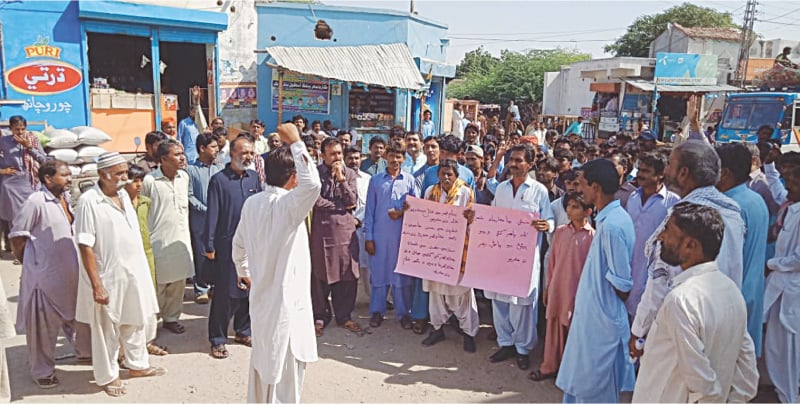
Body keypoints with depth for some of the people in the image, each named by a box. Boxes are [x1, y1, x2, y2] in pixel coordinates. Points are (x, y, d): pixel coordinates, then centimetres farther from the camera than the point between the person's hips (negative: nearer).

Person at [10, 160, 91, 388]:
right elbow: (17, 236, -12)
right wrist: (29, 263, -3)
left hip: (70, 272, 7)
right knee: (44, 325, 7)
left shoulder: (67, 198, 3)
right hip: (45, 275, -7)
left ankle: (85, 351, 42)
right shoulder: (36, 202, -18)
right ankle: (42, 372, 24)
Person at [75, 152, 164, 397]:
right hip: (109, 277, -7)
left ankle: (137, 365, 39)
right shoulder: (88, 201, -18)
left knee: (136, 321, 20)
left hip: (135, 272, 7)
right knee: (107, 329, 11)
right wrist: (96, 285, -21)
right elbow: (85, 246, -19)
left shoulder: (123, 194, 4)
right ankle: (107, 376, 30)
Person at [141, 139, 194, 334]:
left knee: (178, 282, 13)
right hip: (159, 240, -6)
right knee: (157, 284, 4)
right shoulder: (149, 181, -15)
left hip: (181, 239, 6)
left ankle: (171, 317, 28)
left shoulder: (184, 177, 5)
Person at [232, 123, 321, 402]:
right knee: (284, 369, 4)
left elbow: (238, 245, 14)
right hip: (285, 298, -8)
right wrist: (296, 143, -31)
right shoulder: (288, 204, -21)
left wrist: (243, 273, 31)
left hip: (260, 296, 8)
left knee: (262, 360, 24)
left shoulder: (251, 203, 3)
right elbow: (312, 184, -42)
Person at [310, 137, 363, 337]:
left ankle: (344, 316, 20)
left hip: (346, 230, 3)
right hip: (322, 229, -2)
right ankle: (320, 316, 18)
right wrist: (342, 206, -5)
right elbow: (317, 201, -11)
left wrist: (341, 179, -10)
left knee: (347, 275, 6)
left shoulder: (350, 174, 8)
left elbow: (353, 201, -3)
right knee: (320, 275, 4)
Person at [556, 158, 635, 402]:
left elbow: (622, 284, -21)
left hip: (601, 317, -9)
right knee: (581, 379, 23)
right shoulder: (611, 217, 4)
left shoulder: (612, 224, -25)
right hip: (593, 312, 9)